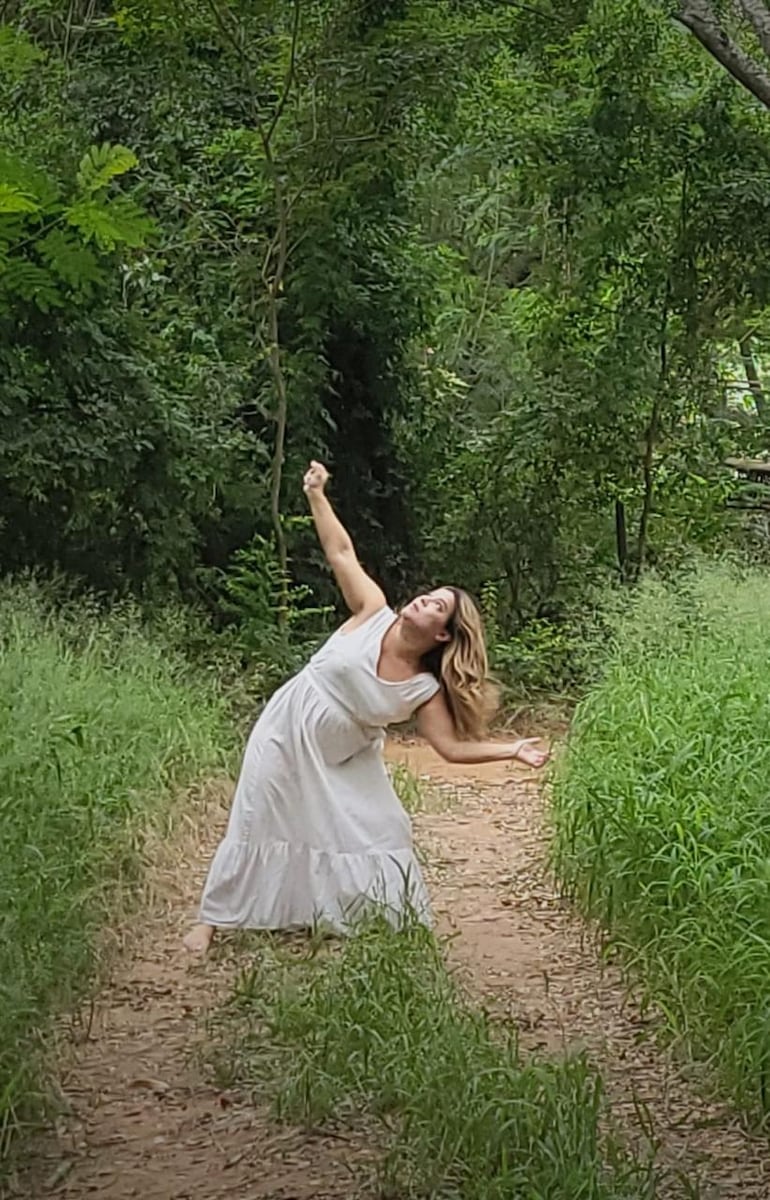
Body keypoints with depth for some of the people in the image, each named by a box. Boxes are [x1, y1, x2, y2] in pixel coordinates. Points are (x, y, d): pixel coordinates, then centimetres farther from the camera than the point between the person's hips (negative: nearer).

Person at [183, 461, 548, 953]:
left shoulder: (424, 690, -15)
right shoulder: (374, 613, -16)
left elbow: (454, 746, -17)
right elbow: (341, 553, -15)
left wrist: (513, 750, -27)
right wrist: (316, 495, -19)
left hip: (343, 765, 1)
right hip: (286, 737, -1)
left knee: (378, 837, -3)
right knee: (256, 829, 2)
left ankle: (396, 926, 17)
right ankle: (211, 921, 15)